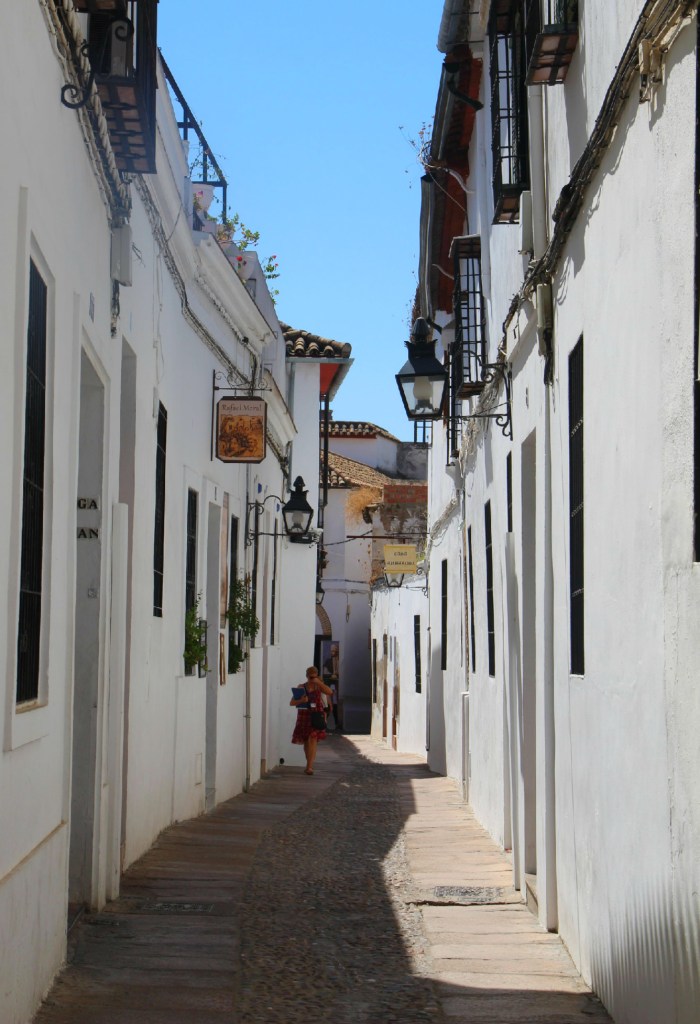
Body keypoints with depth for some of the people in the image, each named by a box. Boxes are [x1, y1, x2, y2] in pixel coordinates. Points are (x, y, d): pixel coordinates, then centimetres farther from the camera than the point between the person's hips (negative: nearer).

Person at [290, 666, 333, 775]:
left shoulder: (318, 686, 5)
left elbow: (329, 692, -13)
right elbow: (291, 703, -1)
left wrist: (319, 682, -17)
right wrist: (301, 701, -21)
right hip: (304, 716, 2)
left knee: (313, 740, -13)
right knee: (306, 742, 11)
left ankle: (309, 767, -17)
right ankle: (309, 764, 30)